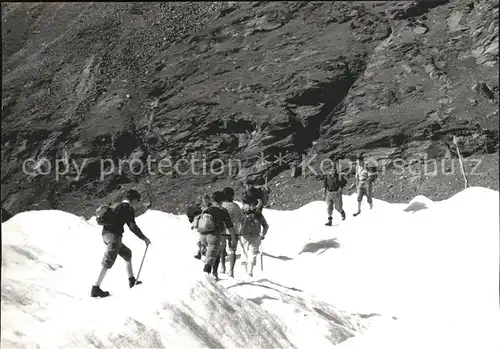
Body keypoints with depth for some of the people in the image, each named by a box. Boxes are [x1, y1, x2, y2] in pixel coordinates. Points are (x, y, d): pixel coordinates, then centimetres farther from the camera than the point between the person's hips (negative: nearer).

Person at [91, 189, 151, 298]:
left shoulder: (118, 207, 21)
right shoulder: (129, 208, -4)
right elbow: (132, 226, -10)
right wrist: (144, 238, -2)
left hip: (105, 234, 9)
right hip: (114, 236, -9)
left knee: (127, 253, 23)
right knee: (107, 263, -8)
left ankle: (132, 281, 28)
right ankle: (95, 289, -10)